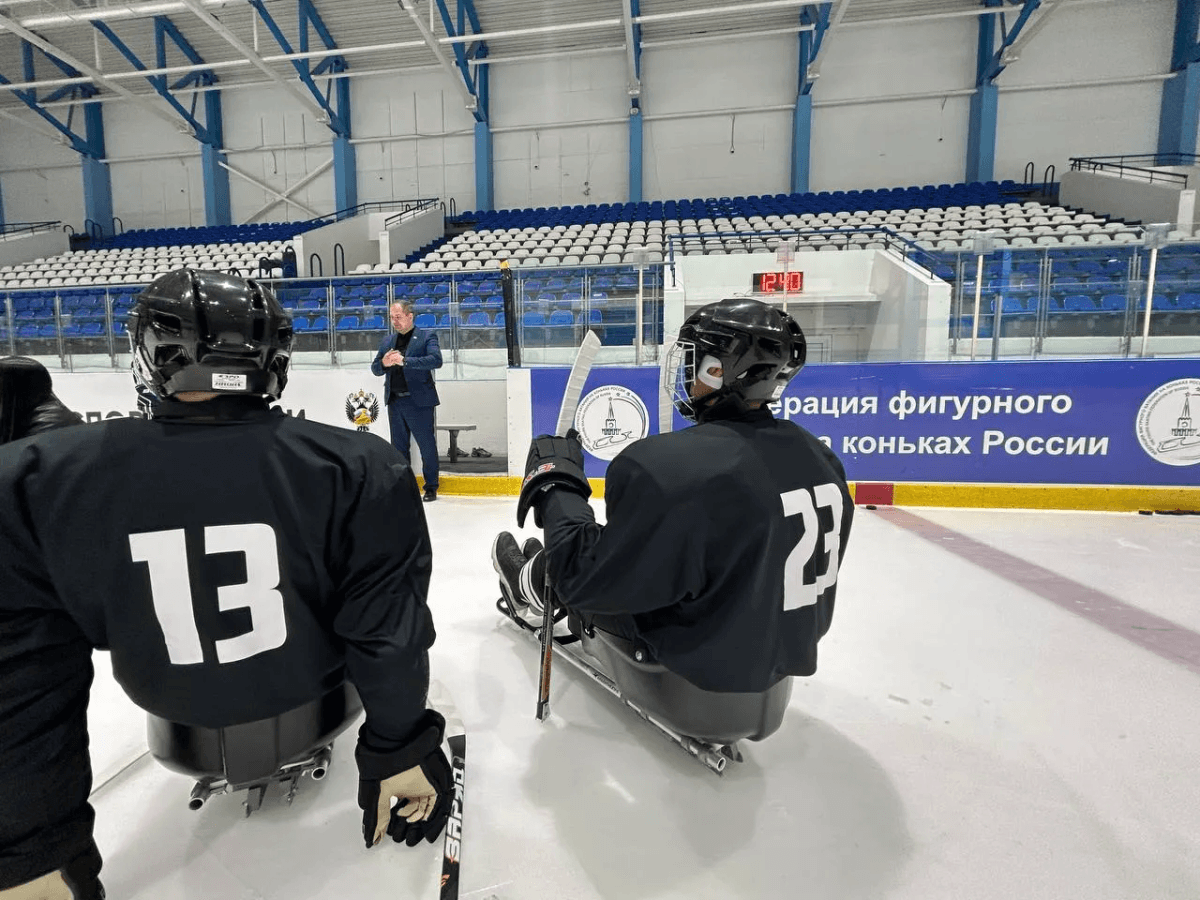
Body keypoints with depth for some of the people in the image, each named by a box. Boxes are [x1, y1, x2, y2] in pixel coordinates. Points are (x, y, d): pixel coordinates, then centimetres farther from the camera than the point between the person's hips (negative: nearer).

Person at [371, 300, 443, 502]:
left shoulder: (426, 337, -1)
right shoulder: (387, 340, 16)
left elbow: (436, 360, -18)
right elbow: (375, 369, 15)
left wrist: (404, 360, -24)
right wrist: (384, 363, -8)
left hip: (419, 402, -5)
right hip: (395, 402, 6)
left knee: (427, 446, 2)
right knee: (398, 447, 12)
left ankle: (431, 487, 15)